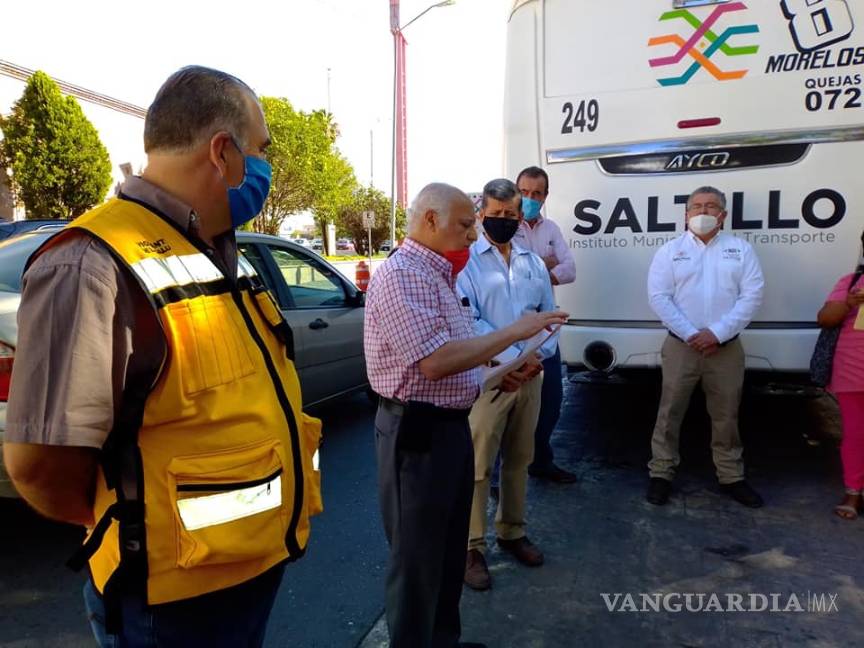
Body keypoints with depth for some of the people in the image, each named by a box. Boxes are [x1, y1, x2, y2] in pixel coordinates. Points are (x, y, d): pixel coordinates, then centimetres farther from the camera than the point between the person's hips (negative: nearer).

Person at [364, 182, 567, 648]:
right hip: (418, 430, -10)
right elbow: (436, 361, -29)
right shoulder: (400, 274, -19)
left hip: (450, 425, 10)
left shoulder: (436, 274, 13)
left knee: (448, 550, 23)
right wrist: (515, 331, -22)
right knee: (417, 558, 7)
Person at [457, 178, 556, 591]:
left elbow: (549, 314, 13)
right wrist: (513, 358, -19)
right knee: (477, 466, -1)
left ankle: (512, 532, 34)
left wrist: (539, 354, -6)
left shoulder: (533, 262, 13)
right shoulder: (467, 260, -5)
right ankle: (472, 547, 14)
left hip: (531, 375, 6)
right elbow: (469, 322, -15)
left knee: (519, 461, 17)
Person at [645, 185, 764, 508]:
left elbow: (752, 295, -4)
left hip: (727, 348, 1)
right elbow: (658, 296, -6)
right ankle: (661, 474, 17)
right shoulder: (670, 250, 2)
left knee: (726, 415, 13)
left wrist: (717, 333, -14)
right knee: (670, 412, 5)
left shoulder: (741, 249, 5)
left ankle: (732, 477, 28)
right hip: (681, 346, -1)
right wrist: (690, 334, -14)